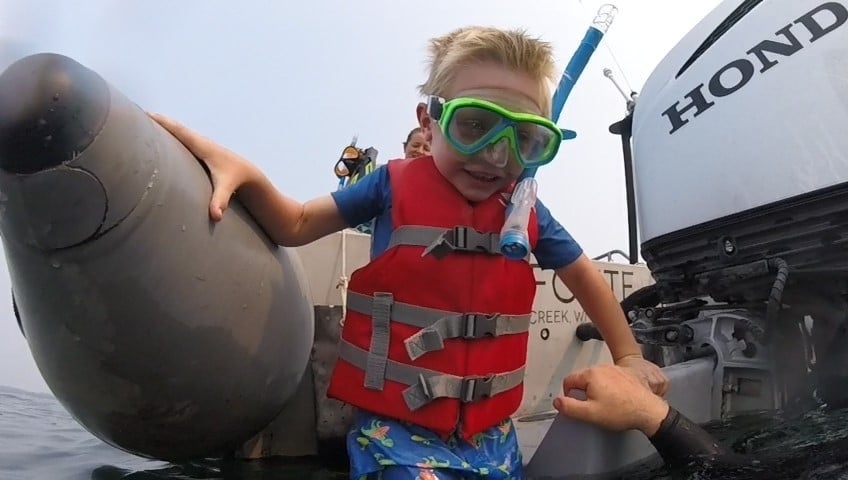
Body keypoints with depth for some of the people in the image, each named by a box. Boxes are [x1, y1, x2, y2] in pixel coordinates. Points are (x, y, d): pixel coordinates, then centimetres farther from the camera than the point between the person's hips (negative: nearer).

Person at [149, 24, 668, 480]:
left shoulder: (526, 212, 1)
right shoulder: (395, 186, -6)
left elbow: (582, 274, 17)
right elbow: (297, 226, 2)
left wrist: (628, 355, 20)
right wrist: (244, 172, -16)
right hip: (397, 427, -3)